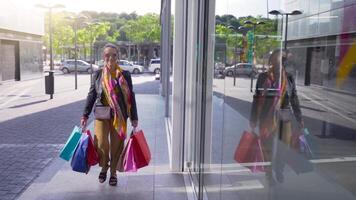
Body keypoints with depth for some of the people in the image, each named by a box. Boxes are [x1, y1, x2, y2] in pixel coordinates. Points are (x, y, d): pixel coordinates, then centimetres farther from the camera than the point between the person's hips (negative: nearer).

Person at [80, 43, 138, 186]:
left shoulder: (125, 75, 2)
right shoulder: (98, 74, 4)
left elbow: (131, 97, 6)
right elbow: (91, 95, 8)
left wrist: (134, 118, 5)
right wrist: (85, 115, 5)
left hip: (119, 116, 0)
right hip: (102, 115, 0)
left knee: (116, 145, 5)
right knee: (101, 144, -9)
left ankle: (113, 173, 26)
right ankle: (104, 168, 22)